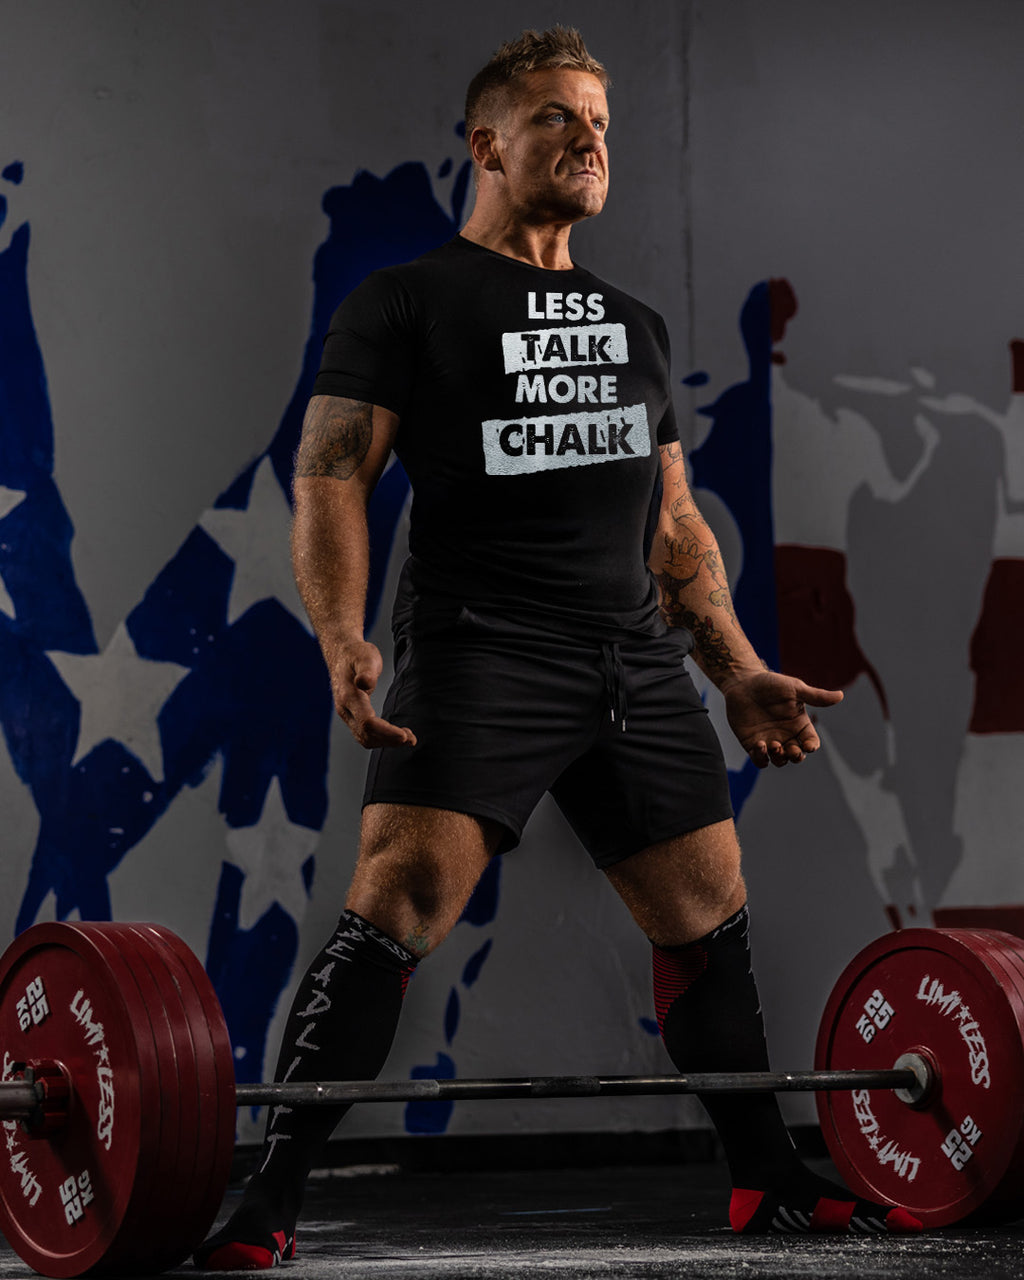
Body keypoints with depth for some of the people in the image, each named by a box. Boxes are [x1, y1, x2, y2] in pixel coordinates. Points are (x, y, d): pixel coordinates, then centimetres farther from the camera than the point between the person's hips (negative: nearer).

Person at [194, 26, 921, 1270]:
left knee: (709, 921, 10)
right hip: (482, 653, -6)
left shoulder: (632, 325, 21)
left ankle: (770, 1180, 26)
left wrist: (741, 674, 17)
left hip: (634, 660, 6)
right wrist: (342, 638, -22)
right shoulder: (408, 303, 2)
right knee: (396, 908, -19)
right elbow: (330, 476, -6)